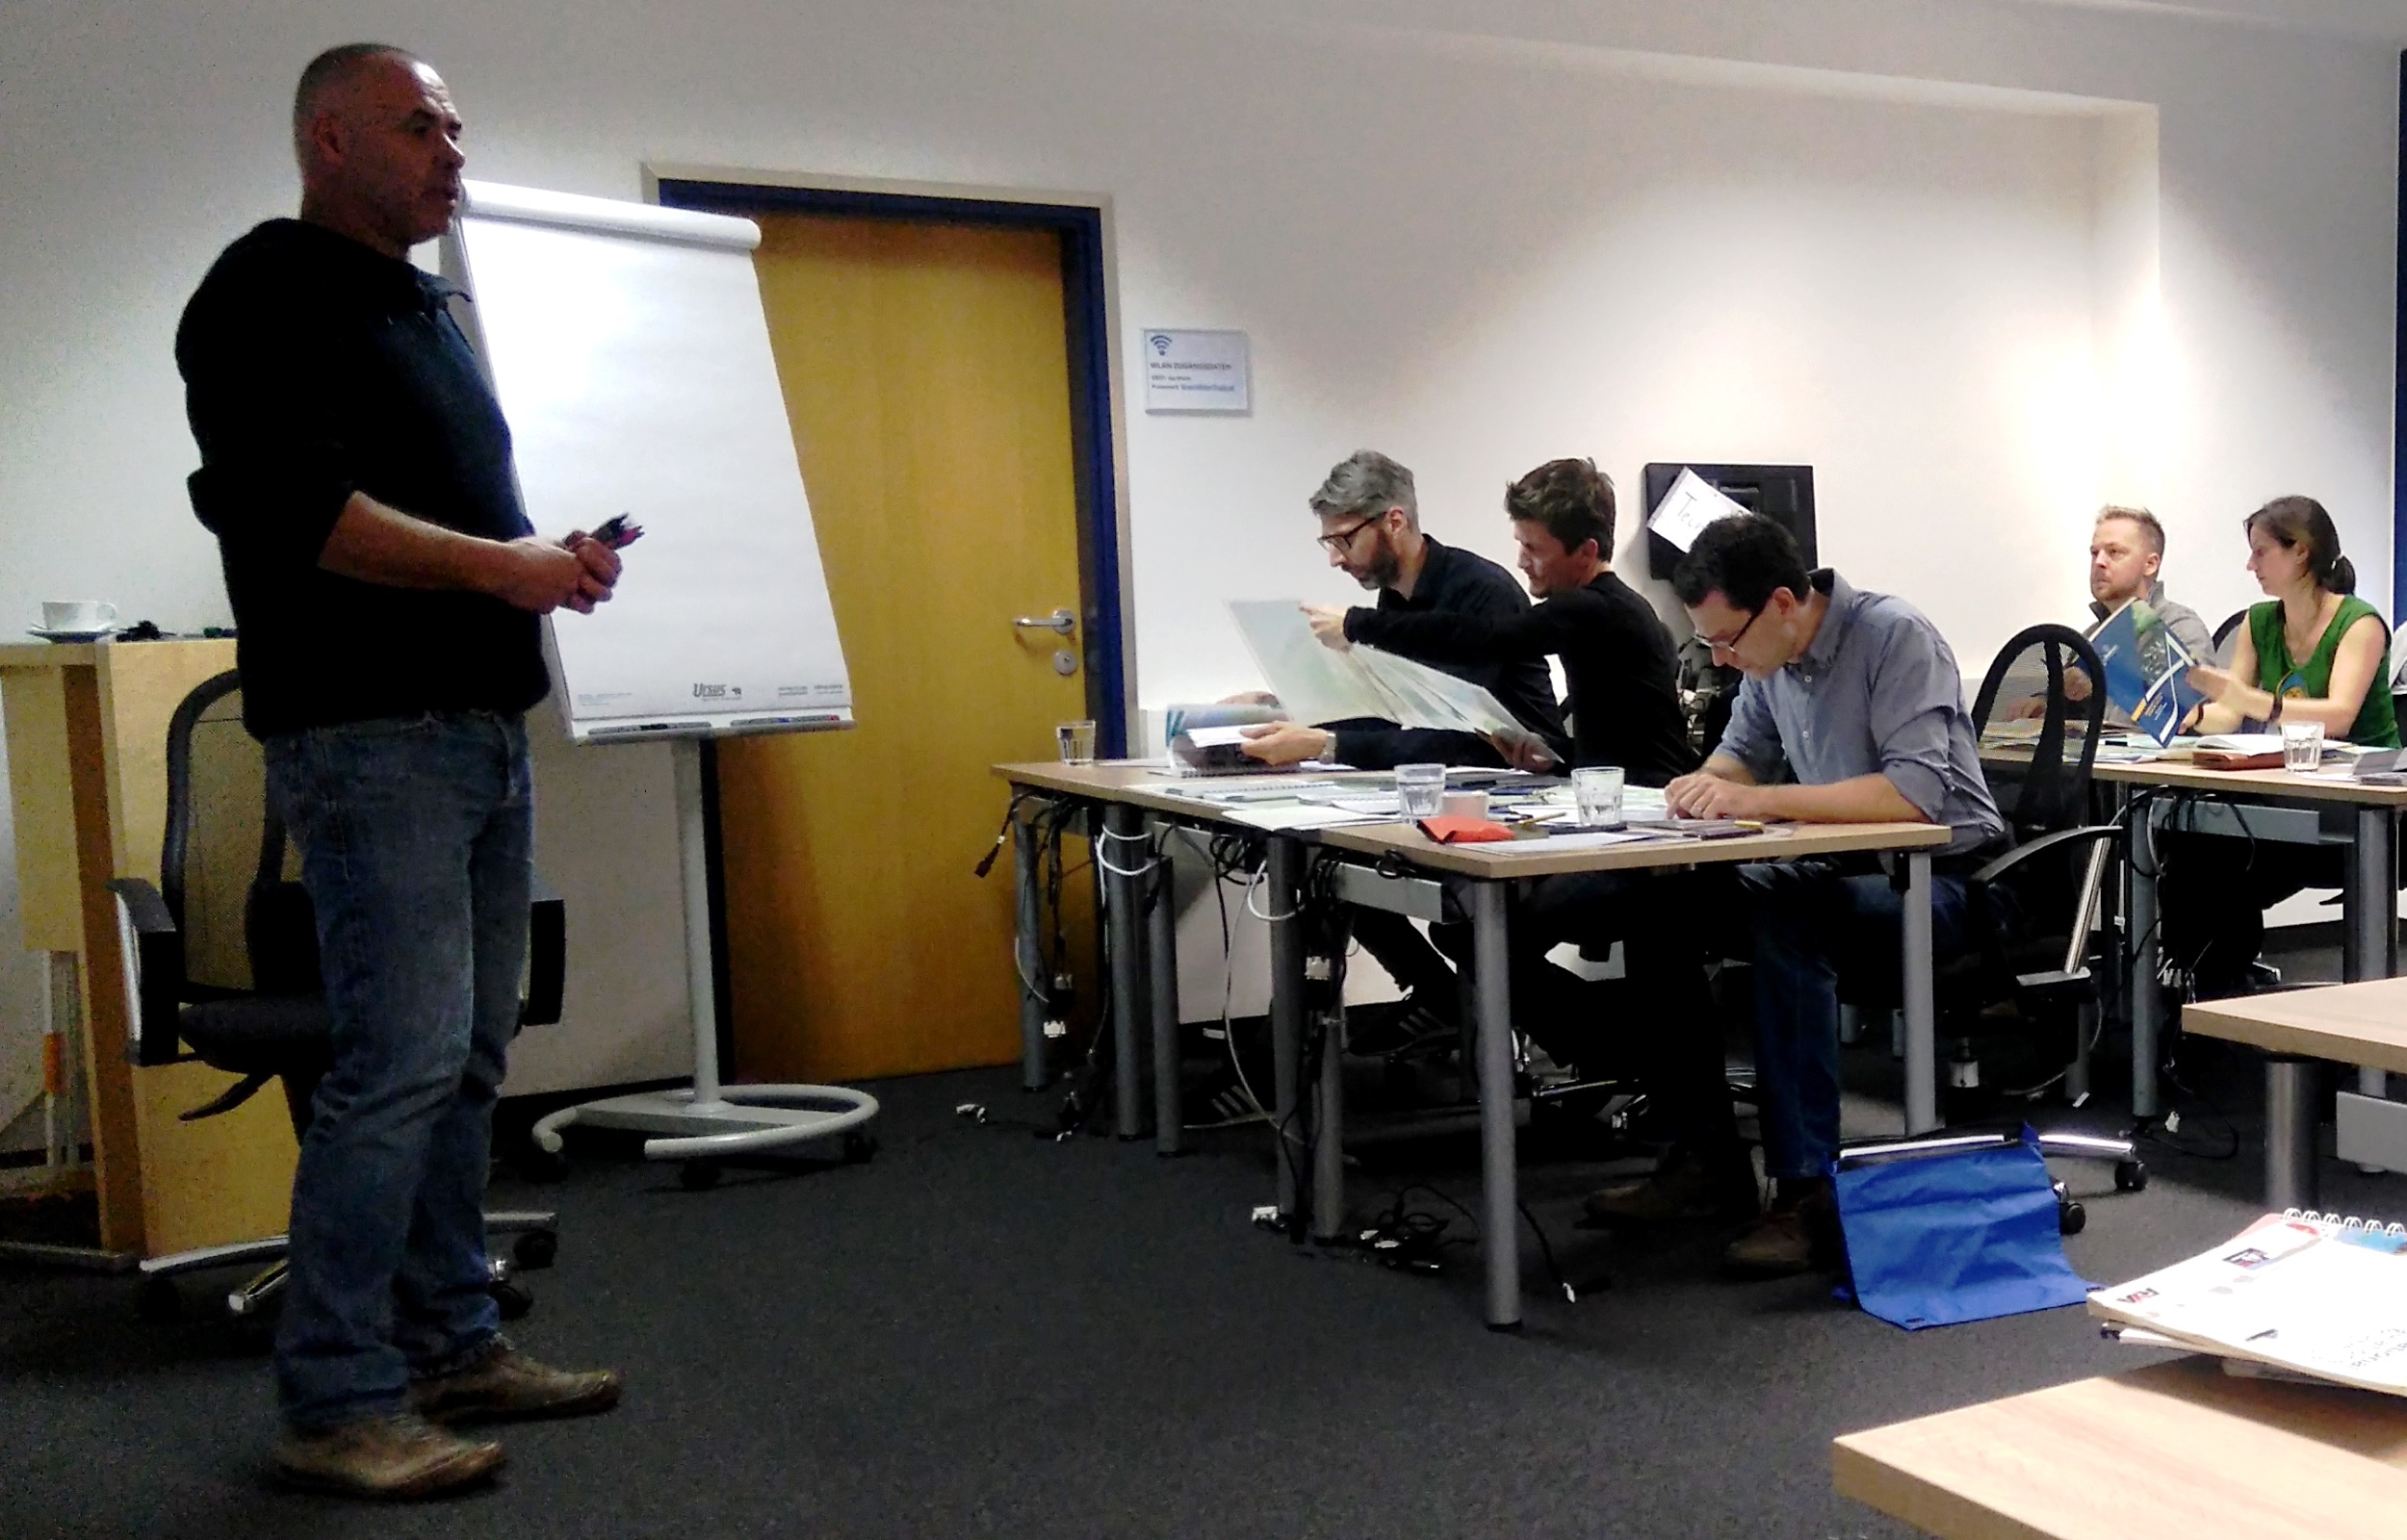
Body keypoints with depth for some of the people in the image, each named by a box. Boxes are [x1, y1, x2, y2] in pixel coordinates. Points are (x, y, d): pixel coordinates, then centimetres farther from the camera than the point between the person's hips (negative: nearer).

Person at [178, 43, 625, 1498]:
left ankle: (453, 1346, 21)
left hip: (485, 725, 9)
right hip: (372, 734, -9)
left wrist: (555, 555, 11)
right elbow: (295, 509, -18)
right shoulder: (272, 293, -6)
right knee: (404, 1059, -11)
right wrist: (501, 564, -19)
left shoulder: (426, 305, 22)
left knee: (469, 1059, 11)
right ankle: (336, 1403, -1)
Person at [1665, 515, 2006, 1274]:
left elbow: (1916, 792, -29)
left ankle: (1808, 1189, -25)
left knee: (1780, 922, -33)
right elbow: (1743, 749, 20)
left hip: (1943, 877, -7)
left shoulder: (1896, 637, -19)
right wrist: (1705, 784, -5)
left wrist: (1761, 801, -32)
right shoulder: (1770, 656, 4)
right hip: (1848, 868, 7)